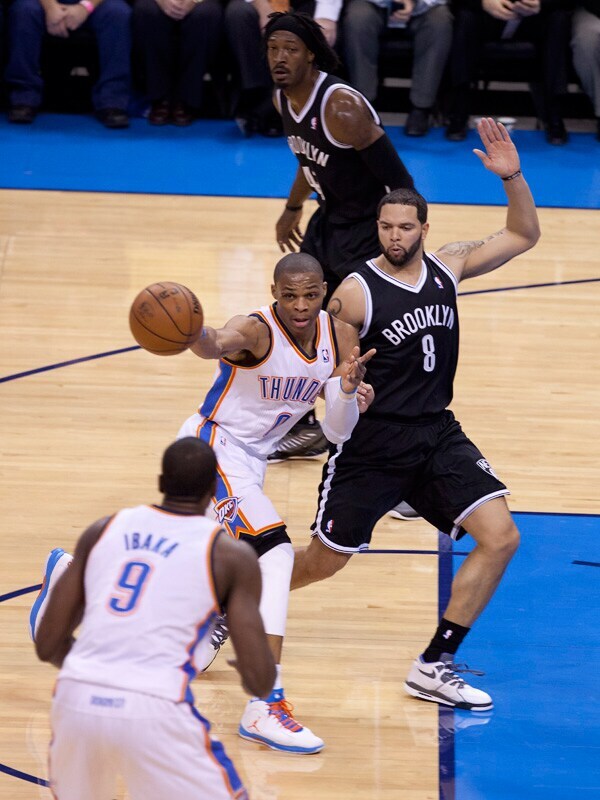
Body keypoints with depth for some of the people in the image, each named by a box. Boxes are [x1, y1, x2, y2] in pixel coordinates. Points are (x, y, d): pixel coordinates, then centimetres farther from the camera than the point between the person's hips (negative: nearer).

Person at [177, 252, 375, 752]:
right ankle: (265, 709, -27)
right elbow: (216, 344, -48)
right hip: (213, 448, -8)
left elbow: (337, 434, -2)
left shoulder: (340, 338, -4)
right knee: (275, 552, -25)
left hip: (250, 459, 8)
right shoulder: (257, 331, -24)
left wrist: (348, 391, -23)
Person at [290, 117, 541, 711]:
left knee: (500, 537, -10)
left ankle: (434, 667, -3)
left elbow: (523, 236, 11)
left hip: (436, 435, 5)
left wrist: (511, 177, -5)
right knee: (324, 561, 3)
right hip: (372, 443, -5)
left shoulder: (446, 268, 3)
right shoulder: (357, 291, -13)